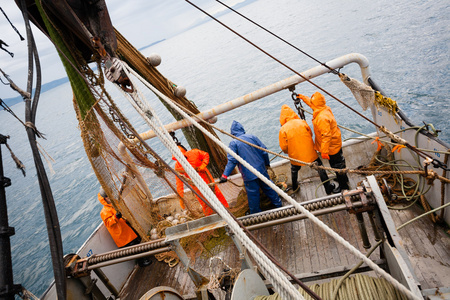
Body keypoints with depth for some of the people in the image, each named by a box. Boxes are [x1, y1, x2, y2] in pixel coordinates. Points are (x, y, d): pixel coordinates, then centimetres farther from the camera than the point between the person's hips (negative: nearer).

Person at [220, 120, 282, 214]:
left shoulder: (233, 143, -12)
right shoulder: (252, 137, -1)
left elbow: (231, 160, -19)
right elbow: (264, 151, 1)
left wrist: (225, 175, -17)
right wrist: (267, 163, 17)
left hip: (249, 174, -4)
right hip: (261, 169, 4)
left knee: (253, 193, 10)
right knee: (268, 187, 22)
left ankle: (256, 213, 25)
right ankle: (278, 204, 37)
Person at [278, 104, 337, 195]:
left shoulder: (283, 129, -14)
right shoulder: (302, 122, -9)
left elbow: (284, 147, -9)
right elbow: (310, 134, 8)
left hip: (296, 156, 0)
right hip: (310, 154, 0)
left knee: (294, 169, 28)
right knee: (320, 168, 17)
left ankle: (294, 187, 47)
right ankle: (328, 188, 24)